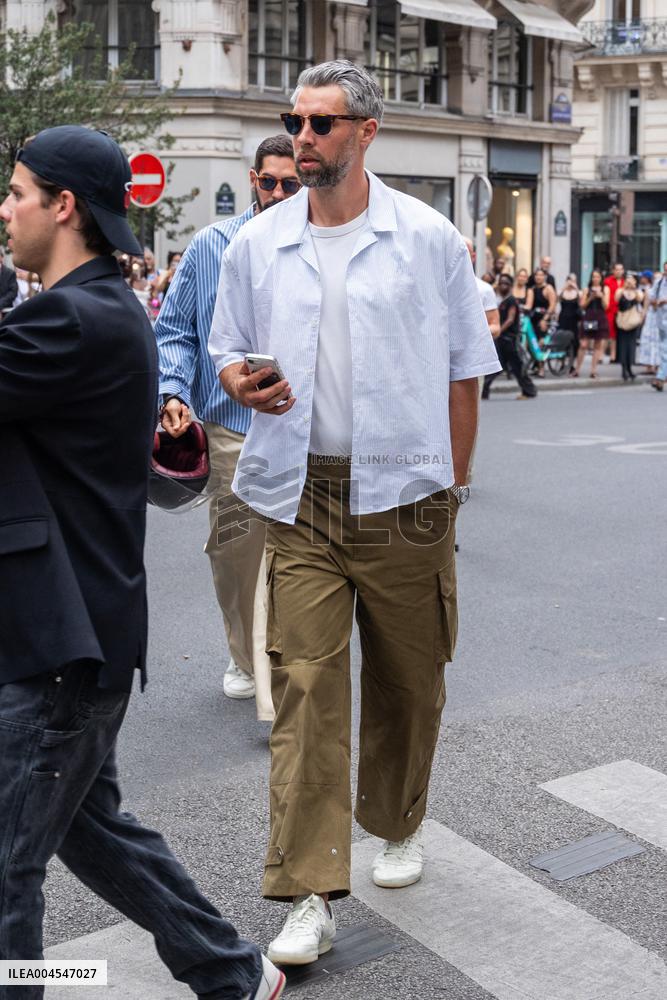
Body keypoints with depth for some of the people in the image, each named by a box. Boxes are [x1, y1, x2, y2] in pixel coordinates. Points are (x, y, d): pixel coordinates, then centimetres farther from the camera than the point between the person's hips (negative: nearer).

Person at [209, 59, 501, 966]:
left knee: (408, 680, 12)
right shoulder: (256, 245, 6)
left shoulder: (429, 239, 0)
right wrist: (241, 380, -8)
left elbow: (463, 373, 4)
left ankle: (398, 824, 38)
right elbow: (230, 353, 16)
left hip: (405, 494, -1)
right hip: (303, 496, 1)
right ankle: (310, 896, 1)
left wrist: (452, 488, 2)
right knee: (304, 684, -5)